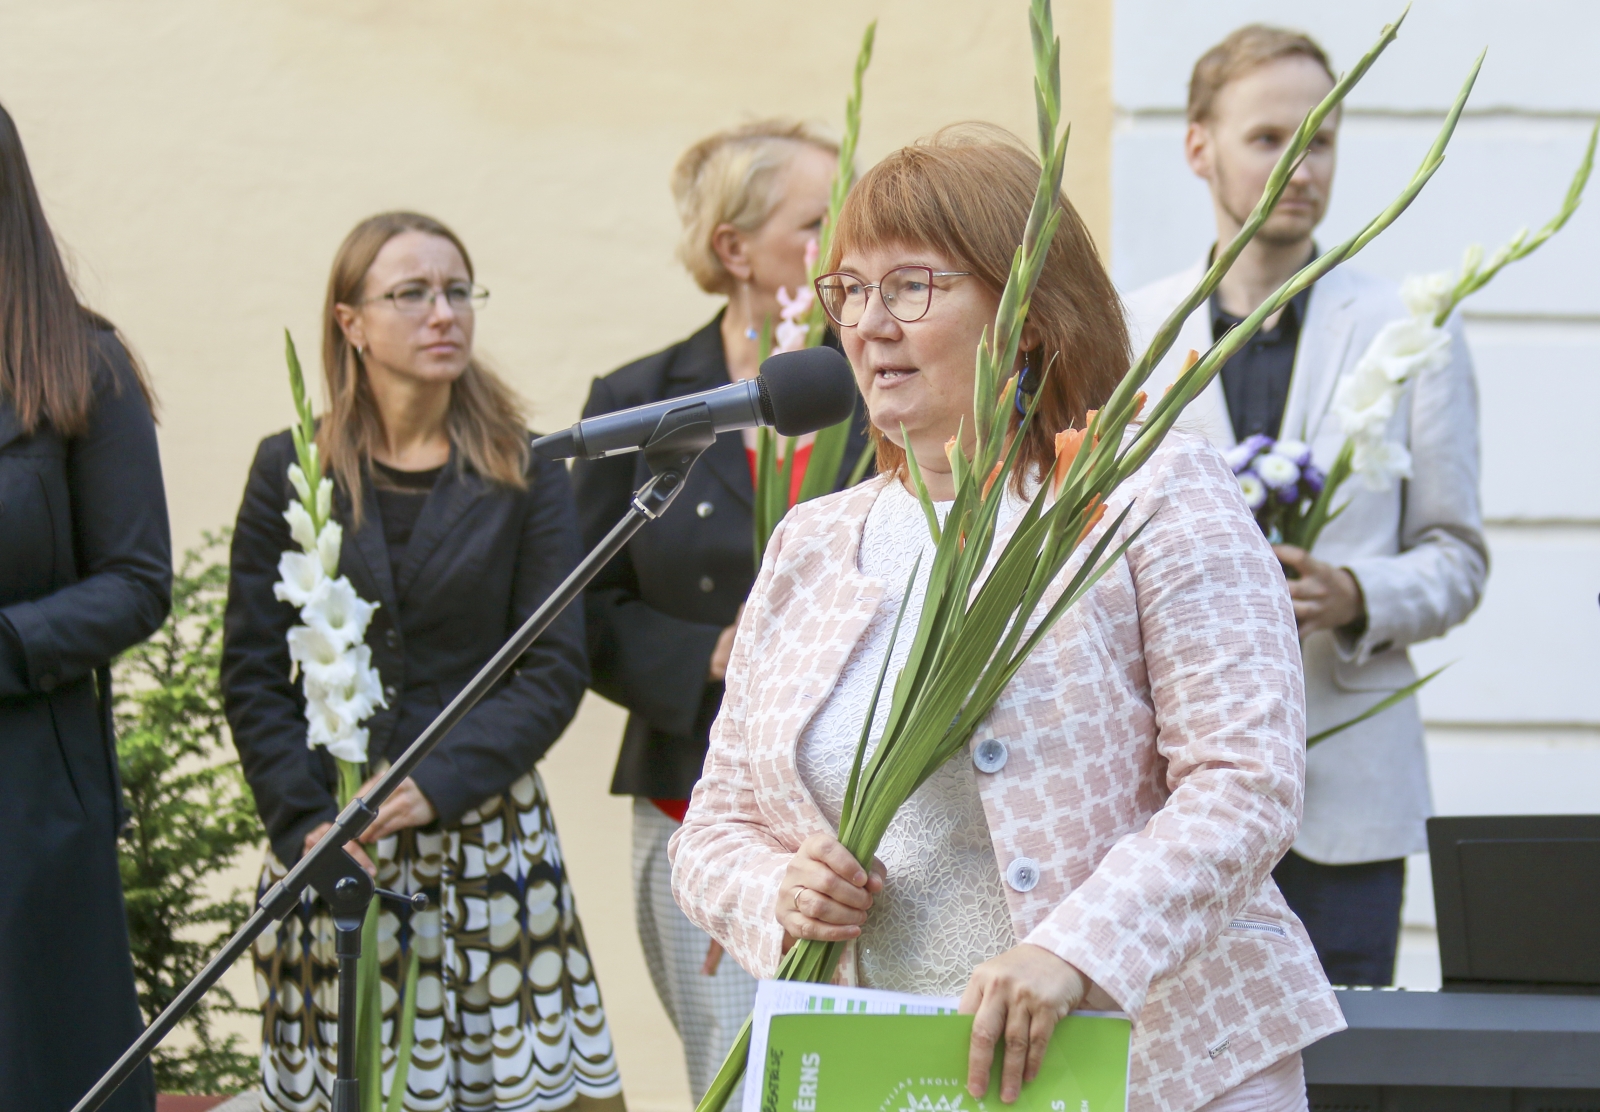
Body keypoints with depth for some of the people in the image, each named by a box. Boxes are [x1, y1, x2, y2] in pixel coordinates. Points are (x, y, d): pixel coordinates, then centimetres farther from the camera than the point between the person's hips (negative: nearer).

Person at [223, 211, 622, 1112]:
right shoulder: (291, 472, 5)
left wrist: (436, 784, -14)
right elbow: (253, 675, 4)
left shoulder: (525, 474, 4)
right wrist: (308, 824, -8)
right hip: (328, 851, 0)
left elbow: (556, 667, -2)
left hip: (486, 834, 0)